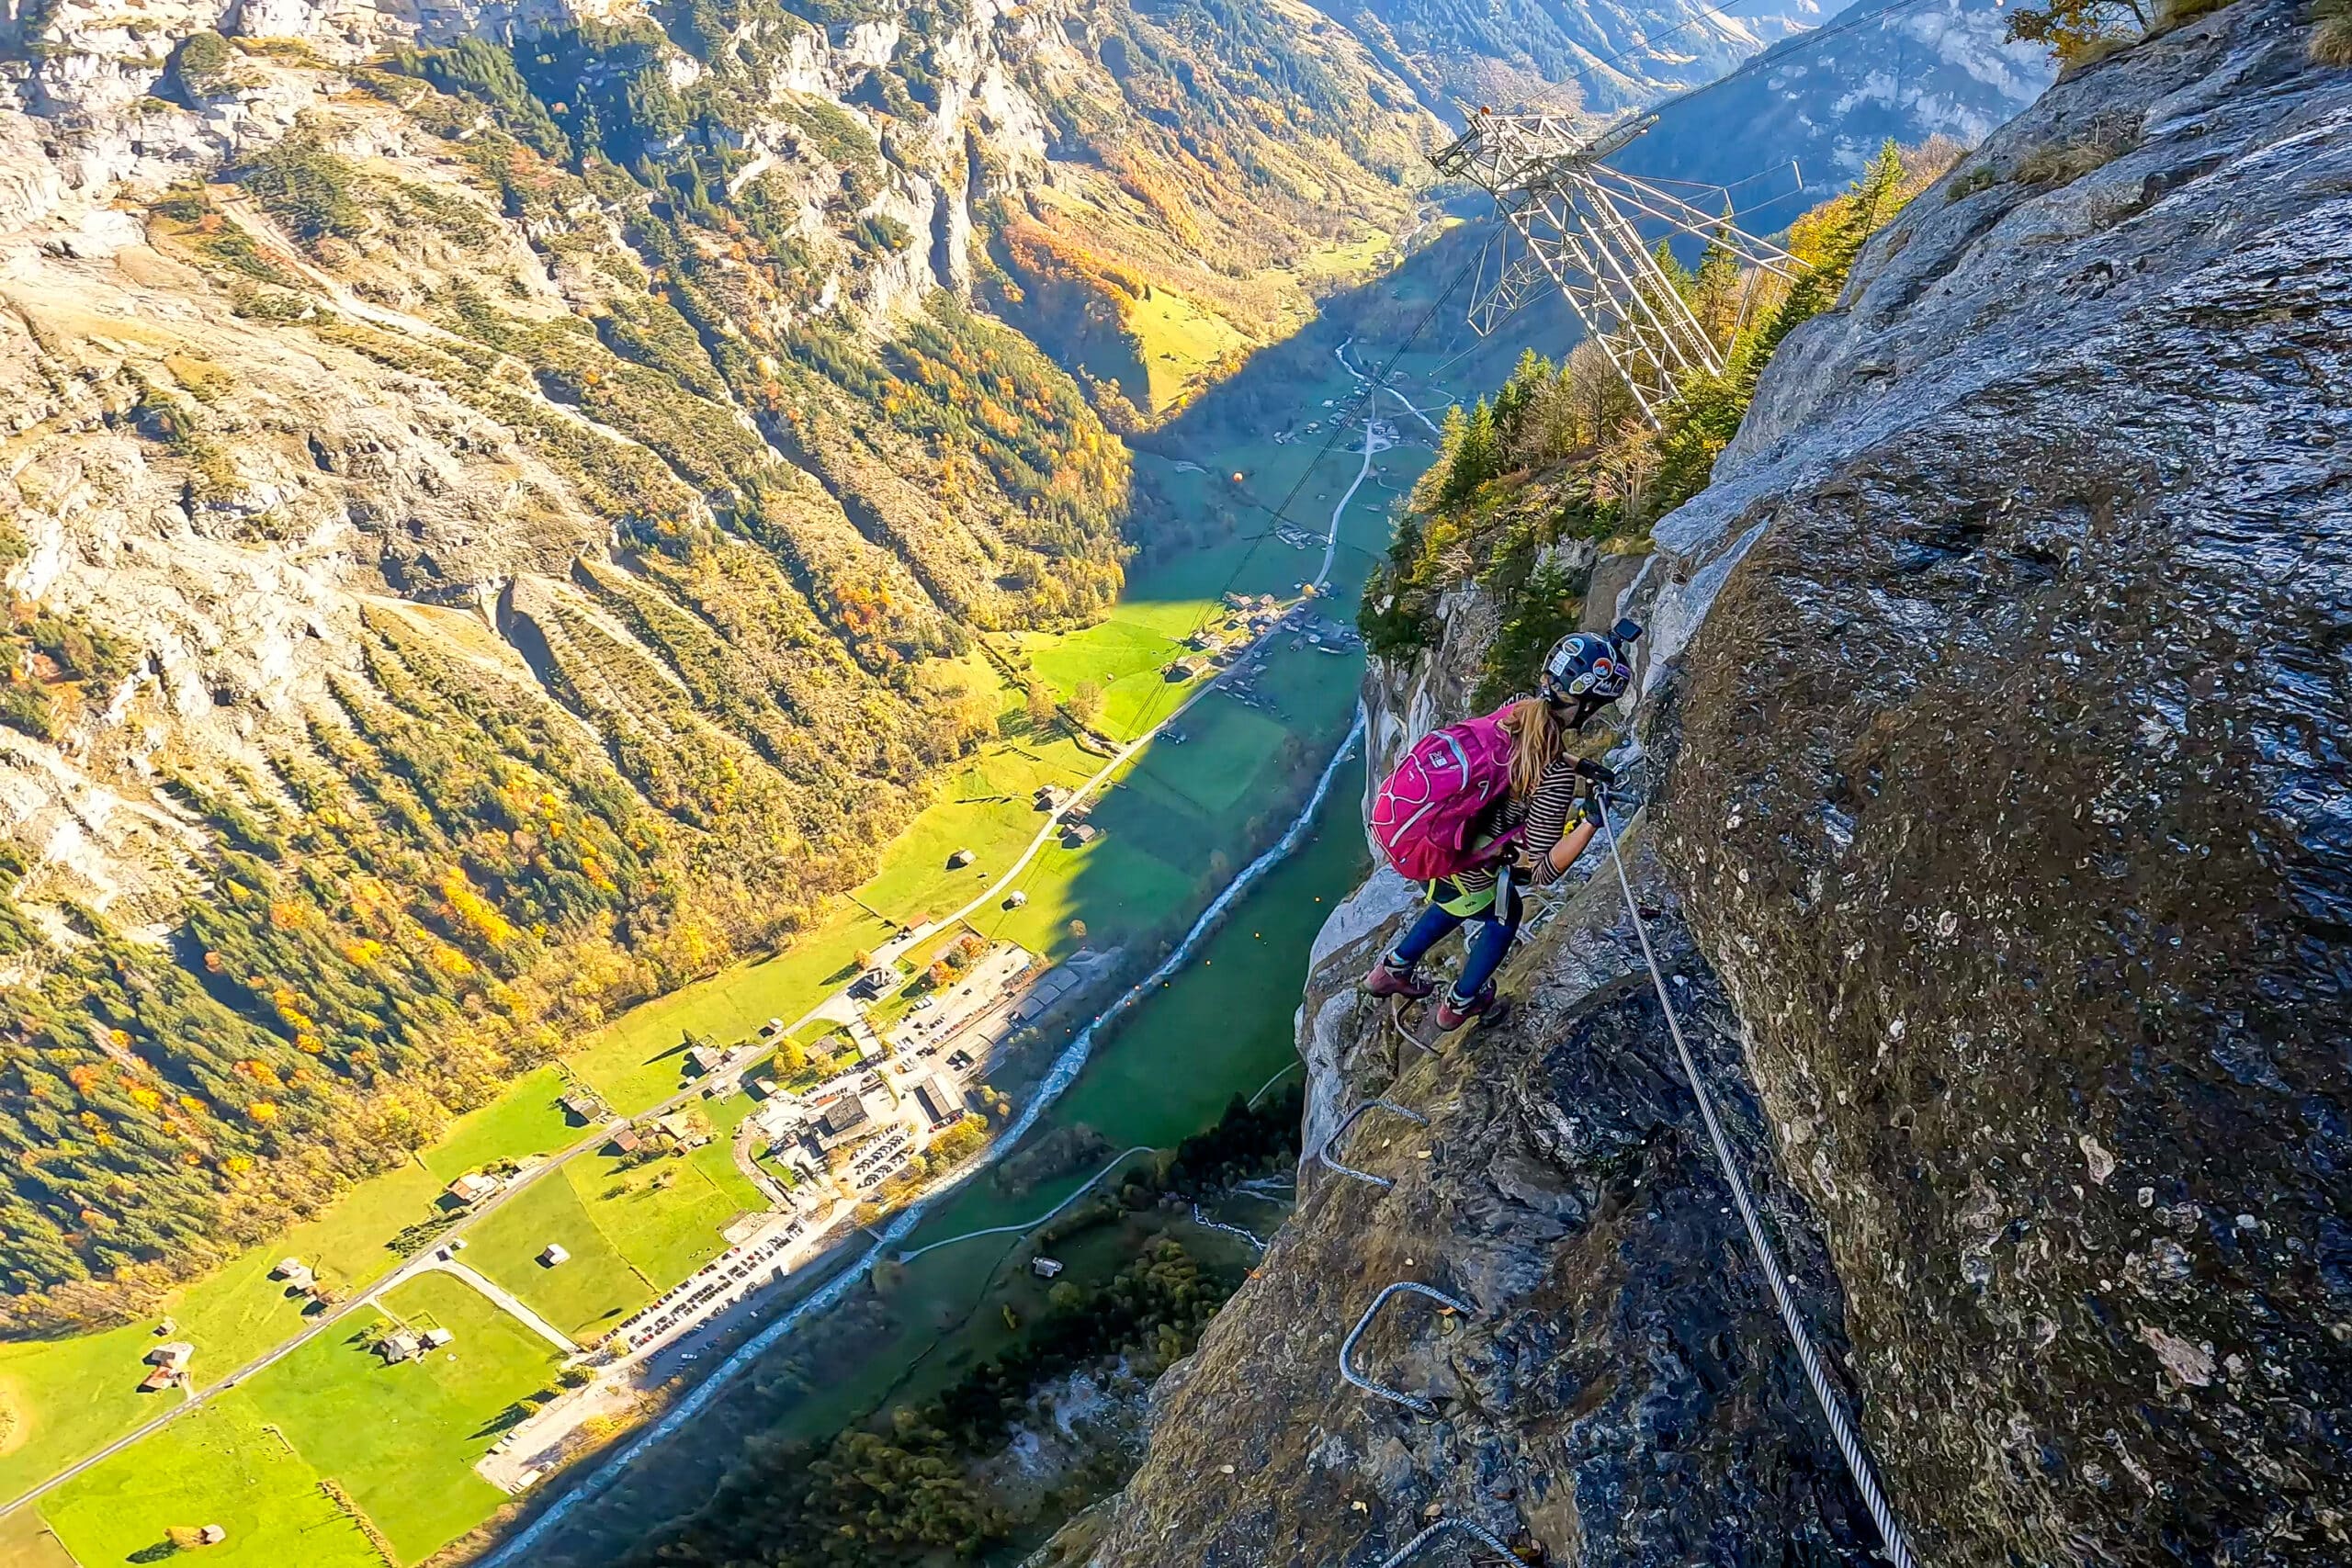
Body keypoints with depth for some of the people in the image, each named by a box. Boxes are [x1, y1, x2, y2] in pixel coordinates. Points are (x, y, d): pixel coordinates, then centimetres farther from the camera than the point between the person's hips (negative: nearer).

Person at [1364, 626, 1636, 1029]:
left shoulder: (1516, 712, -11)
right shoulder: (1557, 778, -31)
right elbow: (1541, 872, -25)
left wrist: (1579, 765, 10)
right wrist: (1591, 822, -30)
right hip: (1464, 875, -6)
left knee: (1456, 904, 37)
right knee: (1505, 916, 28)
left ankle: (1392, 970, 51)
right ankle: (1460, 1004, 47)